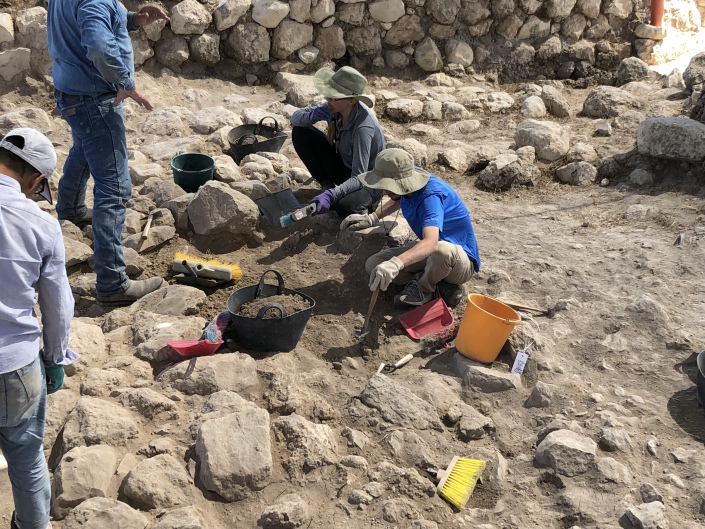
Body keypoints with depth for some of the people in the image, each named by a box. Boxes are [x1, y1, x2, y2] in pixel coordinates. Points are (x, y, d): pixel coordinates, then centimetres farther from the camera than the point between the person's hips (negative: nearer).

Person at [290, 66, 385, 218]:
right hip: (344, 168, 7)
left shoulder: (363, 127, -34)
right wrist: (312, 116, -26)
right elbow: (295, 117, -3)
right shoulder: (334, 108, -14)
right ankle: (327, 184, 1)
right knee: (300, 132, -7)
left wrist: (330, 196, -50)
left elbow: (358, 179, -35)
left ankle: (364, 202, -3)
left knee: (345, 207, -40)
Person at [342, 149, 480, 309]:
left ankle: (424, 289, -10)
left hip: (461, 261, -8)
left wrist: (395, 263, -66)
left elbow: (431, 243, -50)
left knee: (442, 249, -44)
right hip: (428, 254, 8)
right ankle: (439, 284, -6)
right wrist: (372, 217, 7)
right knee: (373, 265, -6)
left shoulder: (431, 196, -32)